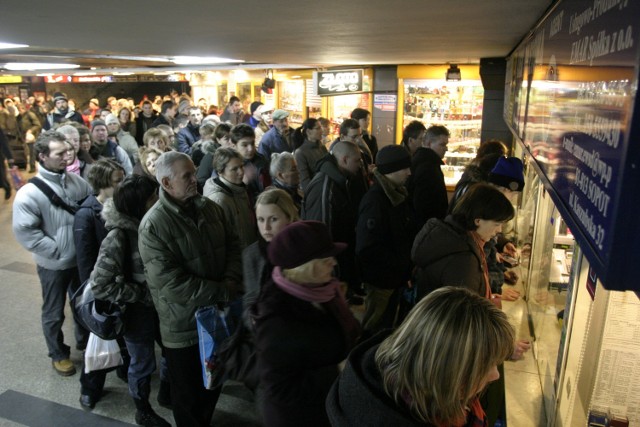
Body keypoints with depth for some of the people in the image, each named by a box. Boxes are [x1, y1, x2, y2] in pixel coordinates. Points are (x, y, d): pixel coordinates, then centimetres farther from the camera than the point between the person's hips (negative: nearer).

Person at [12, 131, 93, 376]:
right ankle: (58, 354, 37)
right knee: (54, 313, 15)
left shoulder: (76, 181, -6)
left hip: (81, 259, 4)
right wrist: (57, 250, -19)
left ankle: (84, 341, 47)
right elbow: (24, 232, -19)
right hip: (53, 265, -4)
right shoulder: (29, 193, -18)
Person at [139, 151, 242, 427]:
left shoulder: (209, 207, -2)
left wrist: (231, 280, -14)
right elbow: (171, 283, -25)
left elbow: (233, 244, 4)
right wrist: (223, 292, -22)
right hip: (183, 326, -6)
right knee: (188, 393, 18)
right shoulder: (153, 225, -21)